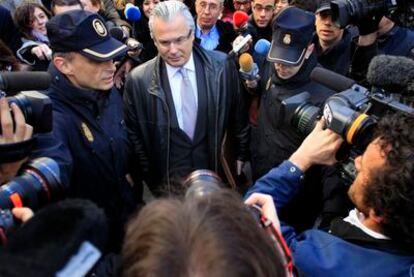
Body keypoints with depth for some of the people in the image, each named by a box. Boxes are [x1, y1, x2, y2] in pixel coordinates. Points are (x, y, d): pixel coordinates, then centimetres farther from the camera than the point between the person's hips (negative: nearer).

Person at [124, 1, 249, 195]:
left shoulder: (222, 66, -11)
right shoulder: (138, 80, -14)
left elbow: (238, 117, 1)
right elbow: (135, 137, -4)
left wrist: (240, 155, 8)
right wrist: (151, 179, -1)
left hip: (217, 174, 2)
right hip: (168, 183, -1)